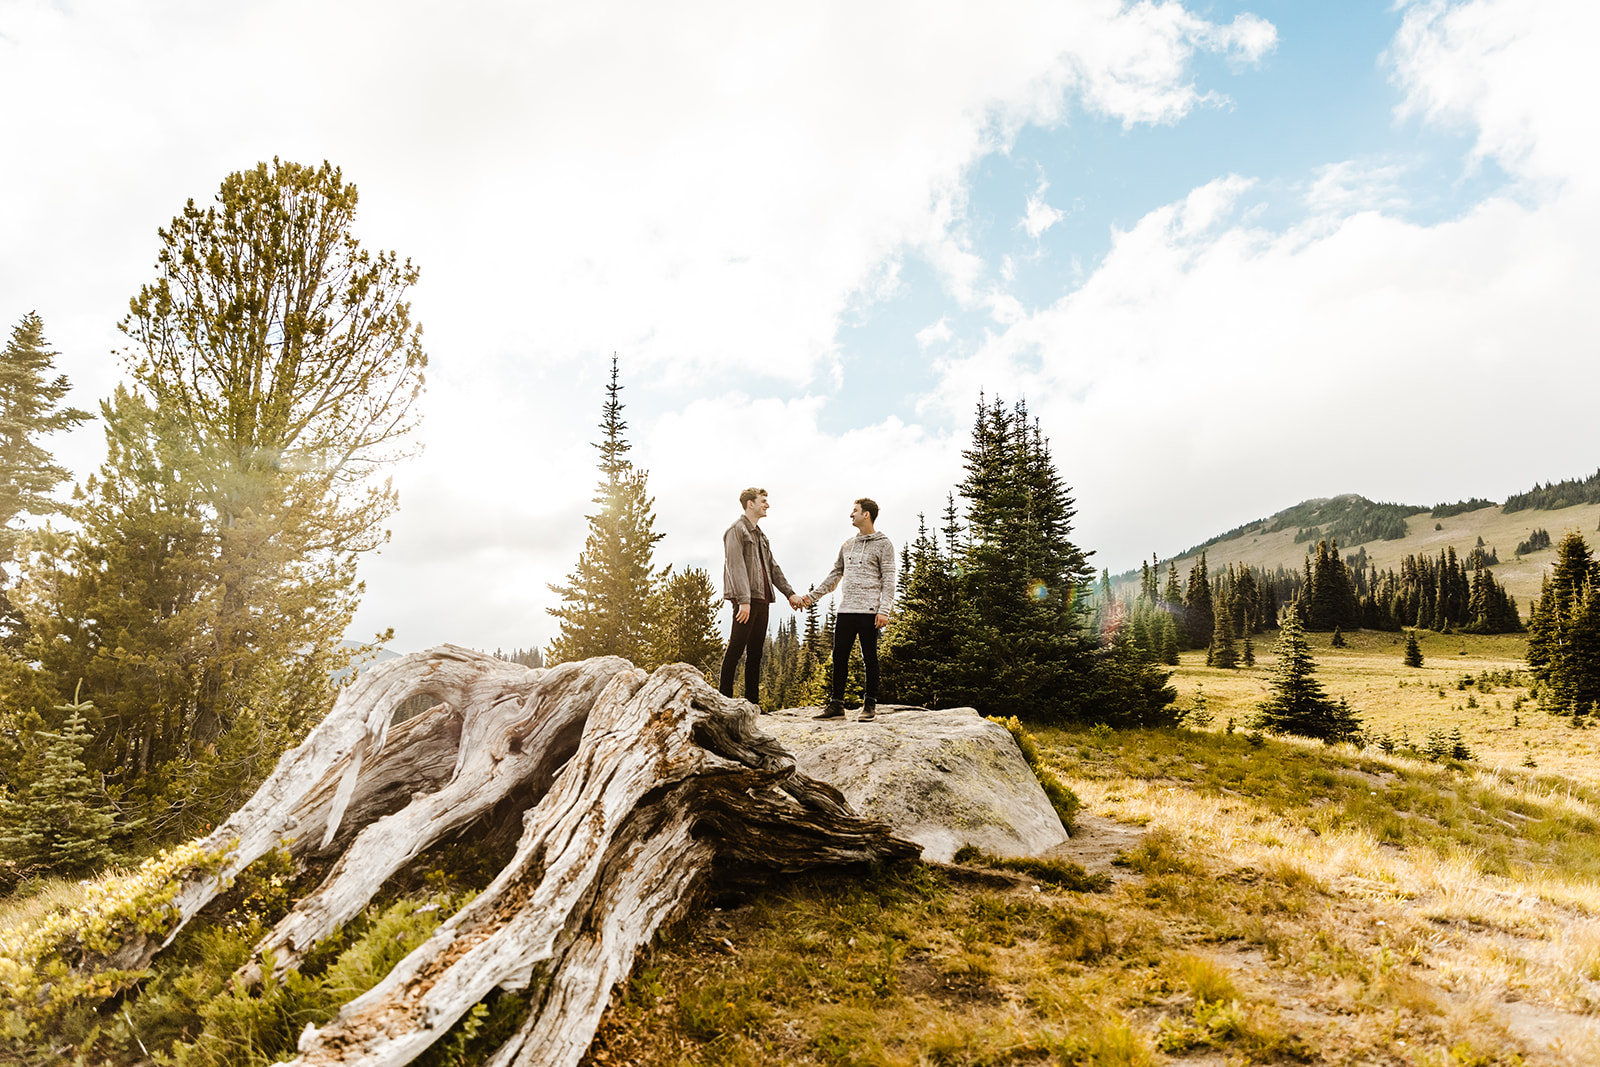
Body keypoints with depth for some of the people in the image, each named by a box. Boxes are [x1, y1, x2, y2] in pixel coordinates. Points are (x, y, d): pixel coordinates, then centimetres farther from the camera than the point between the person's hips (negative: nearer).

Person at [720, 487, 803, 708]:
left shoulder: (760, 535, 23)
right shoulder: (736, 530, -5)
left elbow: (772, 566, 24)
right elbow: (736, 566, -14)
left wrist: (789, 592, 15)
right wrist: (744, 600, -22)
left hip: (762, 600, 9)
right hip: (746, 600, -9)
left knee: (755, 652, 8)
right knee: (736, 649, -8)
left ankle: (752, 701, 10)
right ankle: (725, 698, -5)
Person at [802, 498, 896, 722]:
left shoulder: (883, 545, 1)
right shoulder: (847, 546, 18)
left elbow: (888, 581, -5)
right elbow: (834, 575, 23)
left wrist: (884, 611, -15)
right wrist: (812, 595, 17)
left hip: (869, 611, -5)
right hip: (845, 609, 6)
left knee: (869, 658, 0)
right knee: (839, 657, 3)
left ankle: (870, 705, 6)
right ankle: (837, 704, 8)